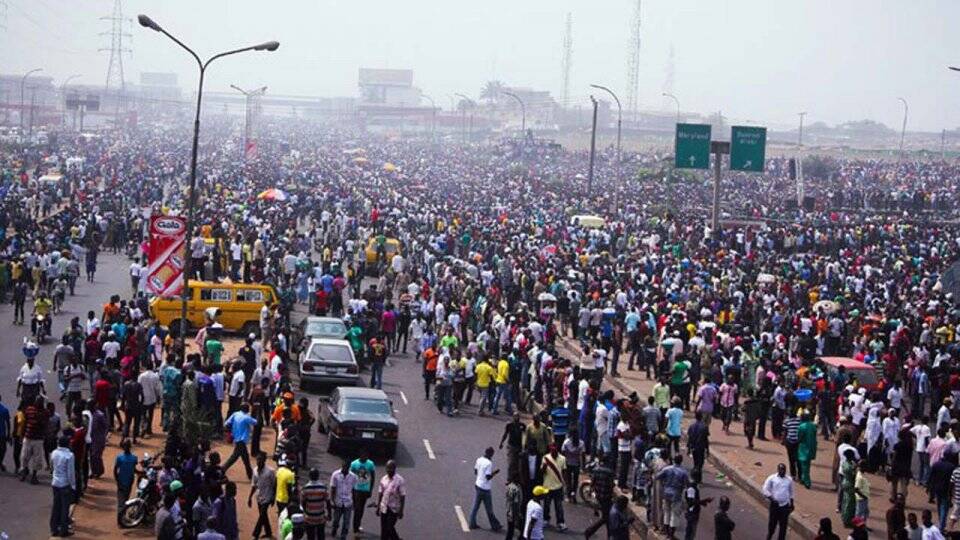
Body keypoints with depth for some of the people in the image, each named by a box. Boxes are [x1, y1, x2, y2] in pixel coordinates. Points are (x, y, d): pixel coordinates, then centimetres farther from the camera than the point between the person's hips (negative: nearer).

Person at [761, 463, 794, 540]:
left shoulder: (789, 480, 4)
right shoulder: (771, 478, -6)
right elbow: (765, 490, -9)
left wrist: (792, 504, 16)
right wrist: (772, 499, -18)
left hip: (785, 506, 2)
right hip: (775, 505, -2)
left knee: (783, 525, 5)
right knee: (772, 524, 8)